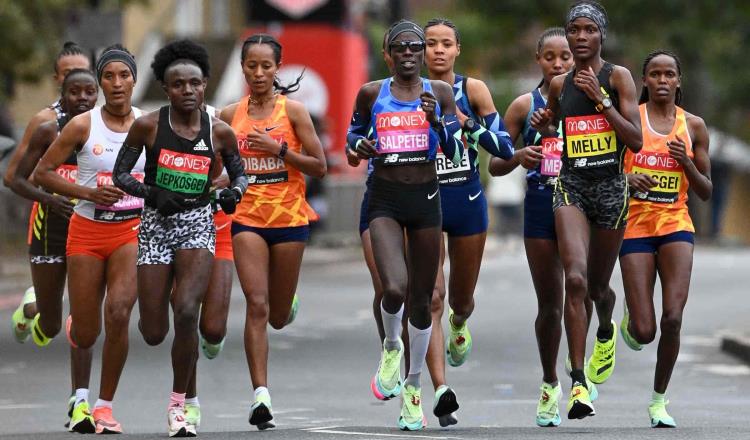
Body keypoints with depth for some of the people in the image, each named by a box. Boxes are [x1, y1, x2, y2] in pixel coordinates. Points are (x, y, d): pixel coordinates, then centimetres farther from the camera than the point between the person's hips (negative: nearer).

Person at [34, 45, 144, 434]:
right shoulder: (82, 126, -5)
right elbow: (42, 173, -3)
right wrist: (89, 192, -15)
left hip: (132, 231, 0)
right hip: (87, 231, 0)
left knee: (118, 311, -22)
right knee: (86, 336, 2)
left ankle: (105, 405, -7)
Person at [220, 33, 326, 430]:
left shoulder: (293, 111, -2)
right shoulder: (230, 115, 5)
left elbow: (319, 167, -4)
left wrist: (278, 148, -14)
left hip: (290, 218, 0)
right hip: (247, 219, 0)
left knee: (278, 316, 9)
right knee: (256, 305, -15)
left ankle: (286, 304, 49)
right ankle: (261, 395, -17)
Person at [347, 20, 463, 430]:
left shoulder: (439, 92, 3)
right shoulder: (372, 93, 2)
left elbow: (456, 153, 1)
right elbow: (353, 134, 14)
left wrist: (436, 121, -17)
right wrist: (361, 146, -8)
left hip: (426, 197, 2)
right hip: (385, 199, -2)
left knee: (421, 299, 7)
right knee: (394, 289, -22)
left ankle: (412, 388, 24)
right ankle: (391, 346, 12)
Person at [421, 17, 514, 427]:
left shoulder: (473, 90, -1)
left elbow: (505, 147, -5)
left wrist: (466, 123, -18)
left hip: (467, 201, 1)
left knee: (462, 299, 16)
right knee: (431, 297, -16)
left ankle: (459, 325, 55)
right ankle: (441, 390, -21)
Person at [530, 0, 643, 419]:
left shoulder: (618, 77, -3)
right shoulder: (560, 84, 7)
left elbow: (636, 140, -9)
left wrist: (601, 99, -16)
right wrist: (543, 126, 1)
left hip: (611, 188, -1)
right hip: (571, 186, 1)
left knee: (598, 286, 13)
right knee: (575, 279, -19)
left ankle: (606, 332, 52)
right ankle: (579, 384, -19)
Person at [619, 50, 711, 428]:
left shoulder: (693, 126, 7)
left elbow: (706, 192, 10)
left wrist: (686, 162, -8)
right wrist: (628, 179, -20)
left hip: (675, 226, 1)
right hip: (635, 226, -1)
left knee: (673, 318, -17)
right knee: (644, 332, -7)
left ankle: (659, 399, 2)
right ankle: (630, 319, 33)